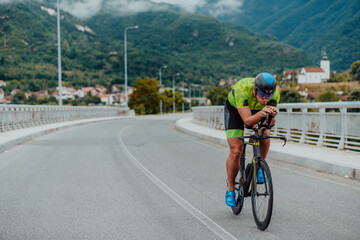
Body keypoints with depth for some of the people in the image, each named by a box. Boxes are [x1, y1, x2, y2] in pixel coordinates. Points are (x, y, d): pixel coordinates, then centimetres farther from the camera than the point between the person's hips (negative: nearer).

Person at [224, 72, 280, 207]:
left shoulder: (275, 92, -30)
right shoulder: (242, 89, -41)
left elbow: (270, 123, -30)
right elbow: (247, 120, -43)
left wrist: (272, 115, -52)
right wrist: (260, 114, -62)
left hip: (256, 110, 3)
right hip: (234, 109, -3)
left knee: (265, 134, -25)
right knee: (236, 151, -12)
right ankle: (230, 189, 6)